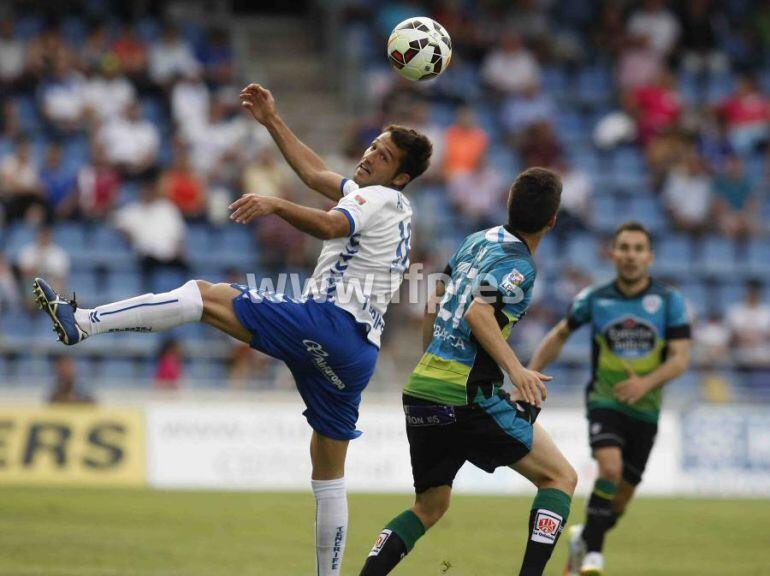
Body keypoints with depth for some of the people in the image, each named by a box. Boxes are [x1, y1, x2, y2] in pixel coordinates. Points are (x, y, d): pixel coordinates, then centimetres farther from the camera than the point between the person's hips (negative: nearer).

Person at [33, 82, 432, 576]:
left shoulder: (378, 198, -1)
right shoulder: (394, 206, 27)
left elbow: (331, 226, -24)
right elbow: (315, 174, 38)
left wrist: (275, 205, -37)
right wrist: (272, 121, 38)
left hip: (326, 322, -9)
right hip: (357, 351, 9)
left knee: (205, 295, -14)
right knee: (329, 475, 14)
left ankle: (82, 323, -27)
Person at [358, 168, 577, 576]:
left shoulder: (478, 240, 14)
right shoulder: (518, 264, -10)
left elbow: (435, 301, 24)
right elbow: (478, 313, -25)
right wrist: (515, 368, -31)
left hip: (420, 390, 8)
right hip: (464, 398, -8)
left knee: (430, 506, 19)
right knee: (561, 477, 0)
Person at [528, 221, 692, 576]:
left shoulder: (669, 301, -5)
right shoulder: (594, 299, -2)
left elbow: (681, 358, -9)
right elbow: (560, 335, 14)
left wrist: (646, 382, -26)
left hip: (645, 409, 2)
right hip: (604, 402, -2)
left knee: (621, 497, 7)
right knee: (611, 469, -28)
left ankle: (583, 538, 36)